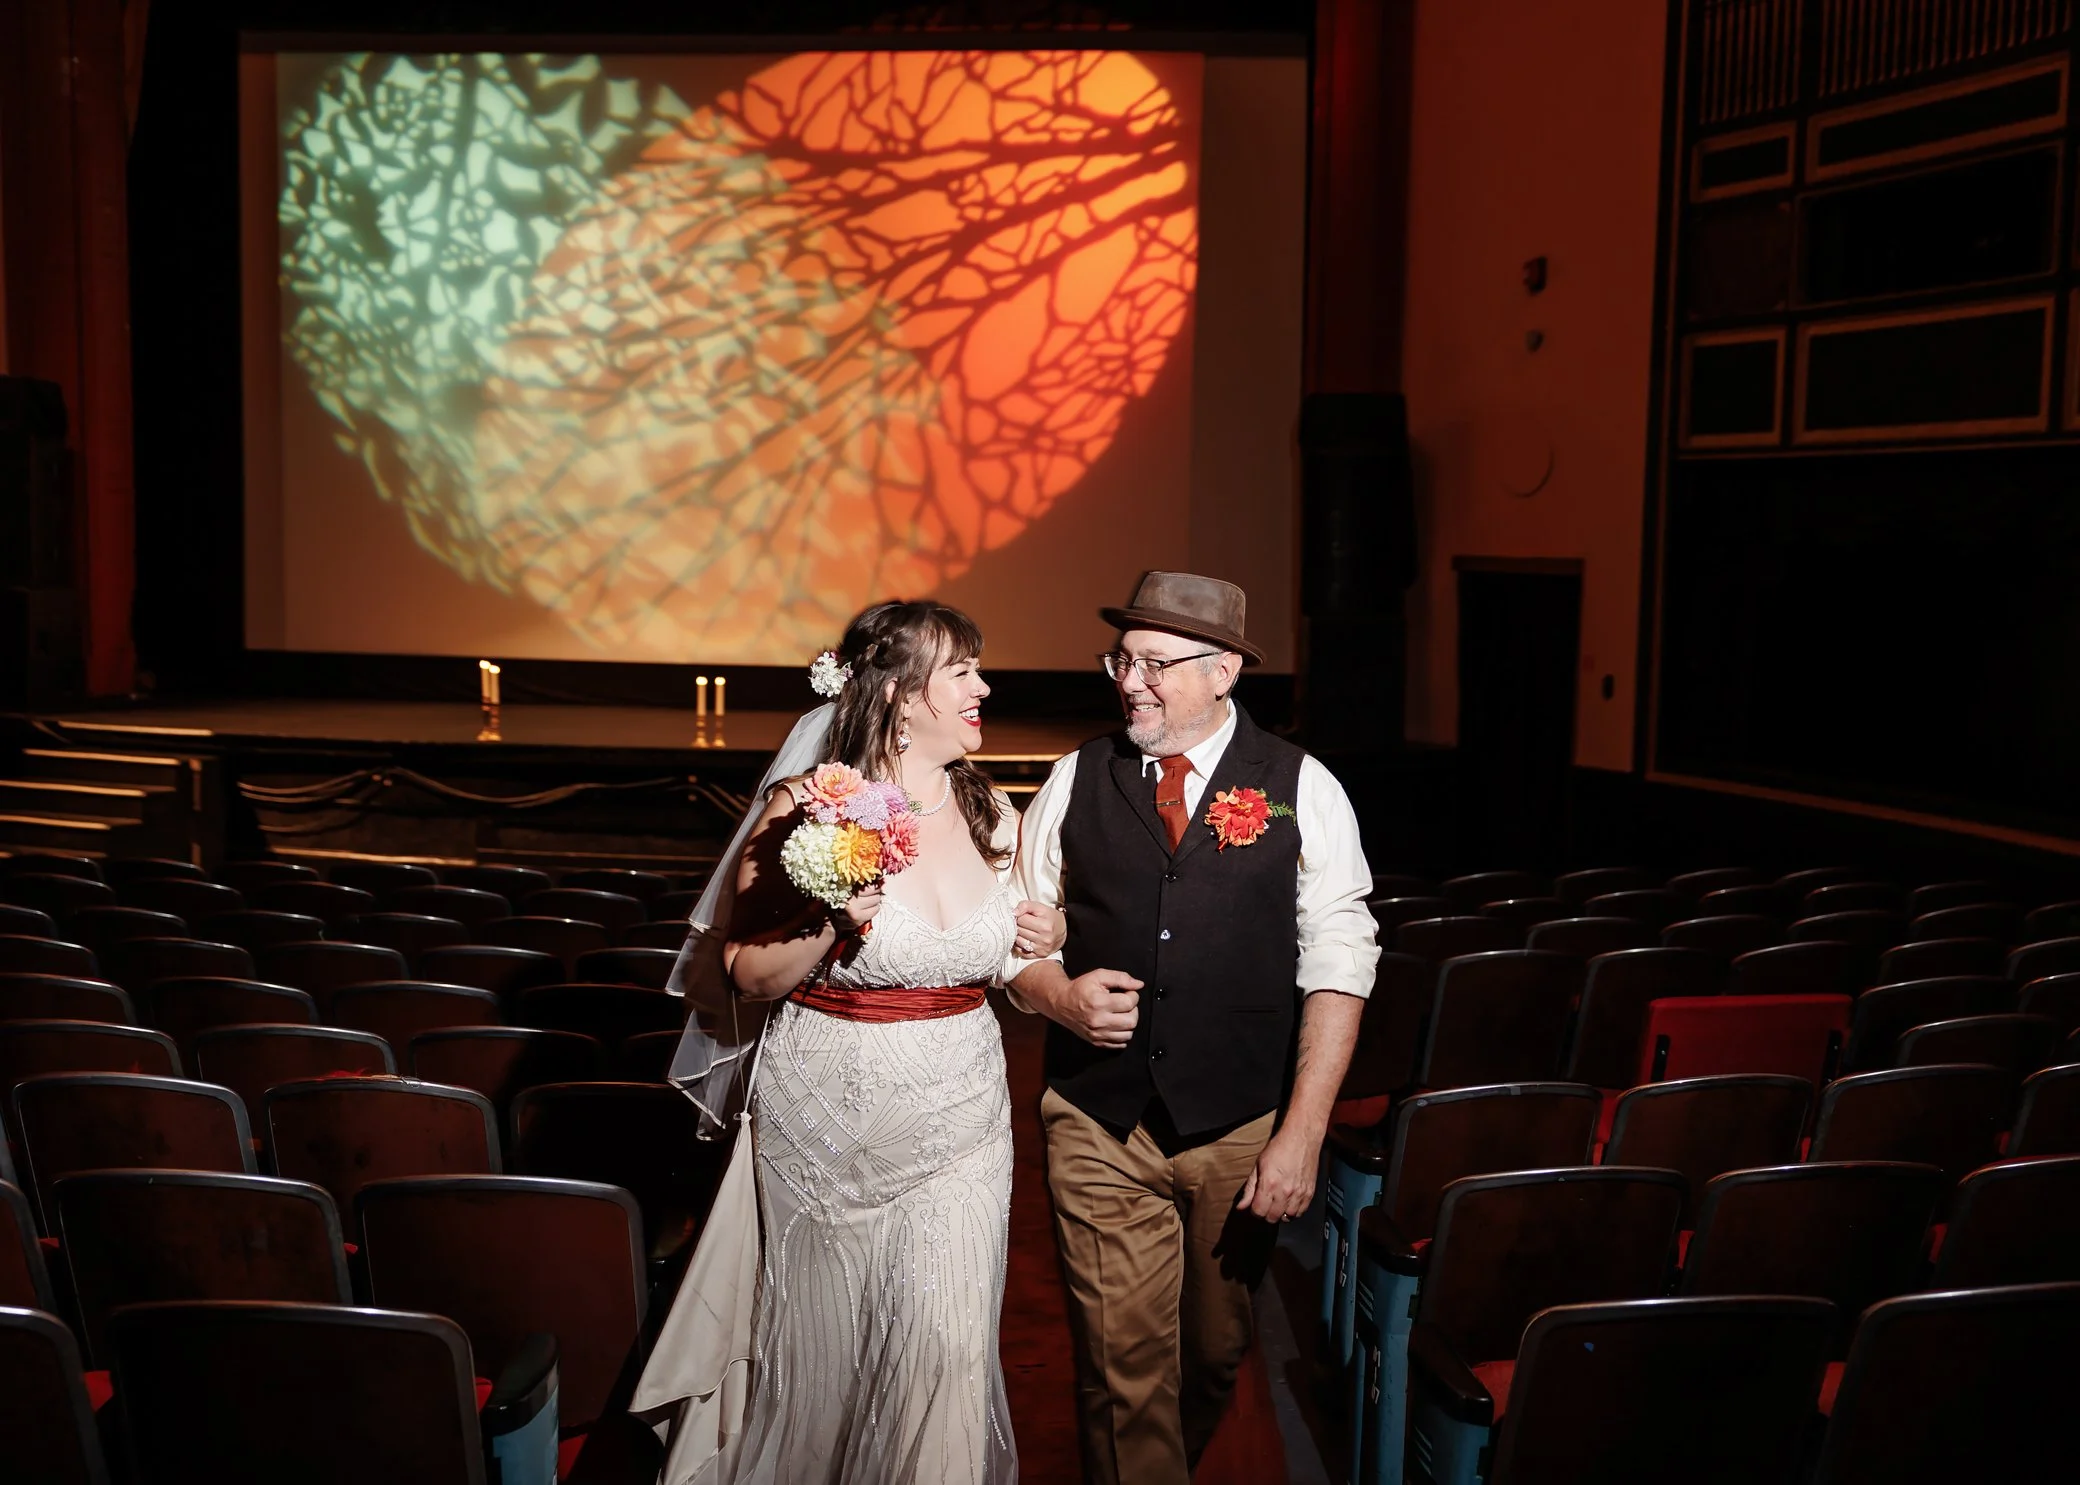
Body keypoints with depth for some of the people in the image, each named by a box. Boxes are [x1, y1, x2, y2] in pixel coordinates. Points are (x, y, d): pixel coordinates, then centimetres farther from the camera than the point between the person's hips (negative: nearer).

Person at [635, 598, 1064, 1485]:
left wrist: (1047, 939, -3)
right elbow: (749, 978, -8)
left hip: (958, 1120, 3)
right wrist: (827, 926, -25)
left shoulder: (991, 812, 3)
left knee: (946, 1345, -3)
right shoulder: (806, 810, -12)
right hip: (827, 1119, -3)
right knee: (820, 1344, 13)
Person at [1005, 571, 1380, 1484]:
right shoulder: (1077, 781, 2)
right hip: (1099, 1132, 0)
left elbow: (1337, 964, -7)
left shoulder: (1301, 790, -4)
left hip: (1243, 1133, 0)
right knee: (1122, 1370, 1)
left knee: (1215, 1355, 18)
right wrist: (1058, 995, -12)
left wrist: (1302, 1134, -12)